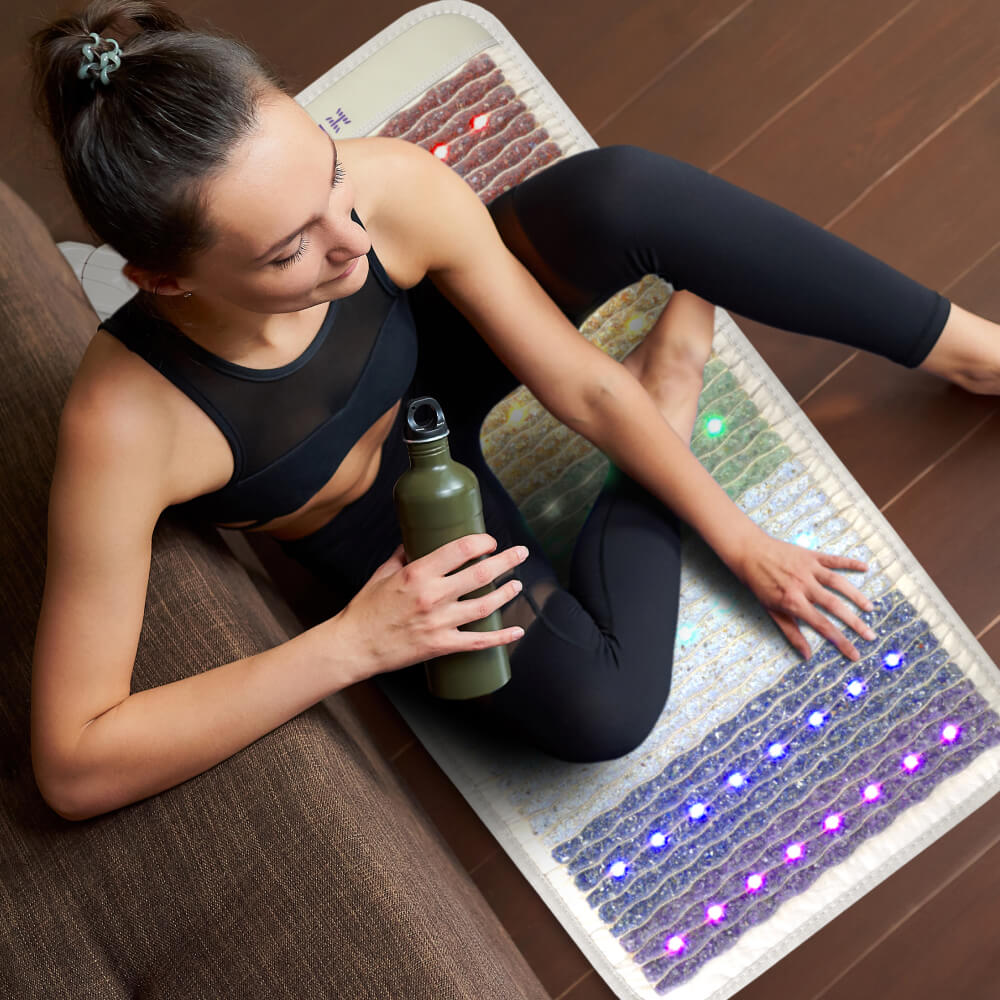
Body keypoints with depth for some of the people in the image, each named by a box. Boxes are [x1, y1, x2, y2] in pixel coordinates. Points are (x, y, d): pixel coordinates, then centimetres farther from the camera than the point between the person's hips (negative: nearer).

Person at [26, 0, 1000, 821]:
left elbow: (581, 385, -17)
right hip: (386, 522, -1)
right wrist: (352, 644, -38)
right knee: (596, 708, -28)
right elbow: (74, 766, -34)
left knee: (618, 190, -31)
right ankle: (669, 377, -2)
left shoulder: (397, 188, -31)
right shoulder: (125, 422, -38)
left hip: (438, 359, 2)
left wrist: (742, 542, -11)